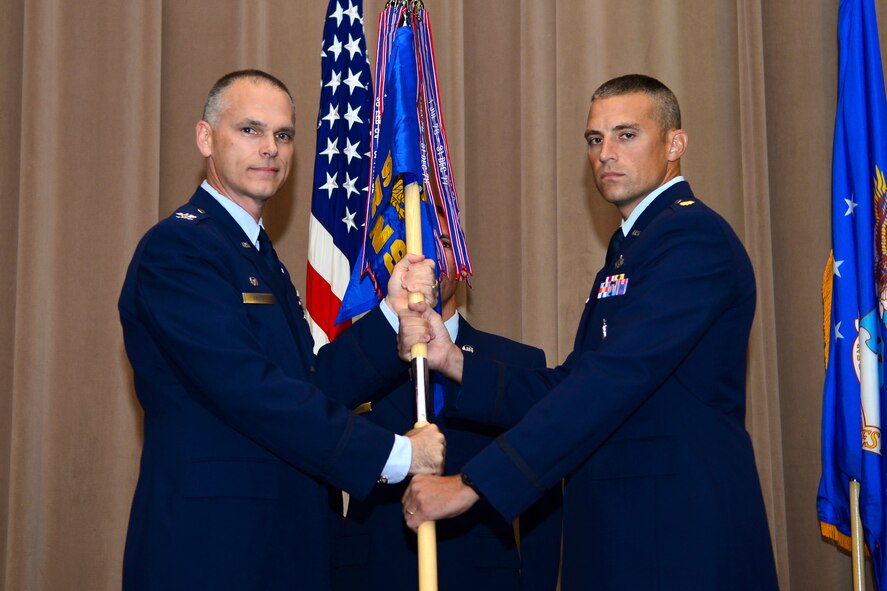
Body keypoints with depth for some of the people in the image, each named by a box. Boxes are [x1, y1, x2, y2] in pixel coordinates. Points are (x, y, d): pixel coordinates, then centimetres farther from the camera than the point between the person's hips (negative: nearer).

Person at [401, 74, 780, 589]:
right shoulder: (628, 250, 18)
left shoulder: (693, 235, -13)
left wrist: (473, 485, -25)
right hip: (615, 529, 8)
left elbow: (611, 382, -23)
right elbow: (568, 388, 11)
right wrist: (453, 361, -4)